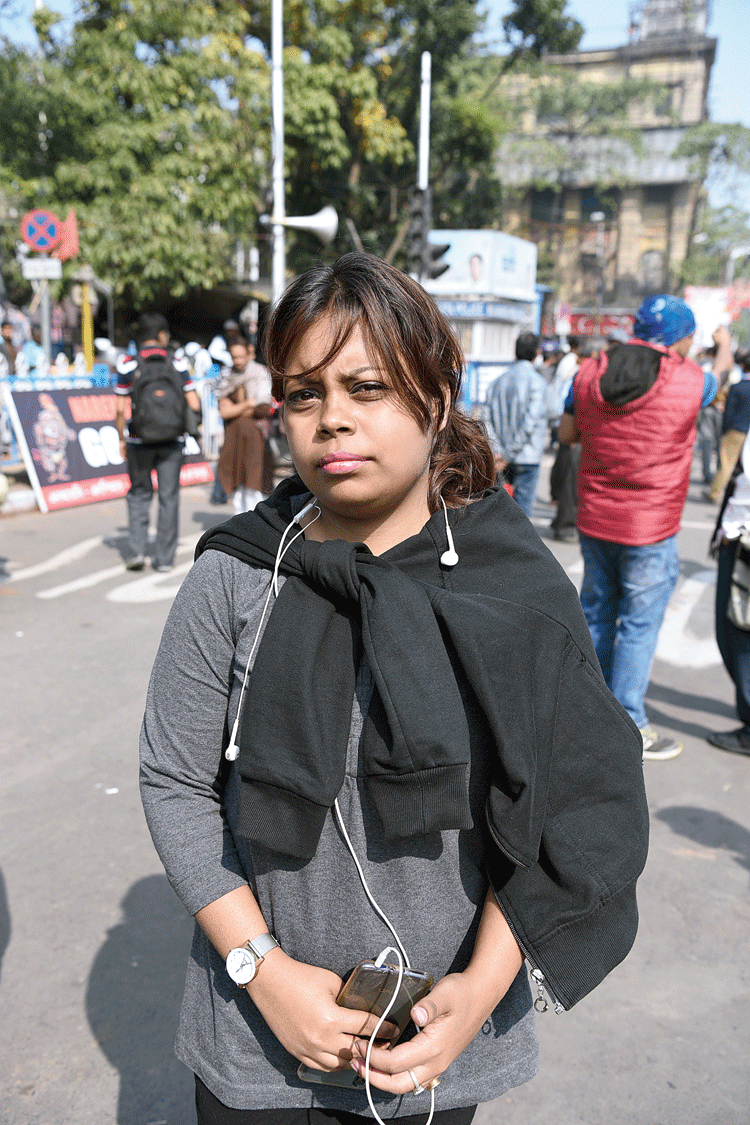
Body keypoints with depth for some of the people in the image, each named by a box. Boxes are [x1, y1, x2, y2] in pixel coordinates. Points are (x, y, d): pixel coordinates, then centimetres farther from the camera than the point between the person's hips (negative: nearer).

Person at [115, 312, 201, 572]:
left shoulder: (128, 365, -5)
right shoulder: (177, 365, -3)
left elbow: (121, 411, -6)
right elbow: (194, 405, -4)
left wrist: (122, 440, 6)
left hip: (140, 442, 0)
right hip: (171, 443, 0)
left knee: (139, 494, 16)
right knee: (169, 498, 8)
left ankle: (137, 550, 5)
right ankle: (164, 558, 11)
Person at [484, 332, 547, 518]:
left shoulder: (498, 382, 9)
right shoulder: (536, 381, -9)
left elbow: (490, 420, 2)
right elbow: (530, 420, -18)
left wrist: (497, 451, -5)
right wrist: (510, 453, -13)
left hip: (504, 460, 6)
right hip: (527, 457, -6)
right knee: (522, 510, -3)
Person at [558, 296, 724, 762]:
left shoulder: (588, 373, -2)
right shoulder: (691, 380, -12)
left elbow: (567, 433, 11)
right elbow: (716, 387, 13)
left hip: (594, 520, 5)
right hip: (651, 529, -5)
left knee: (596, 614, 18)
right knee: (639, 626, 5)